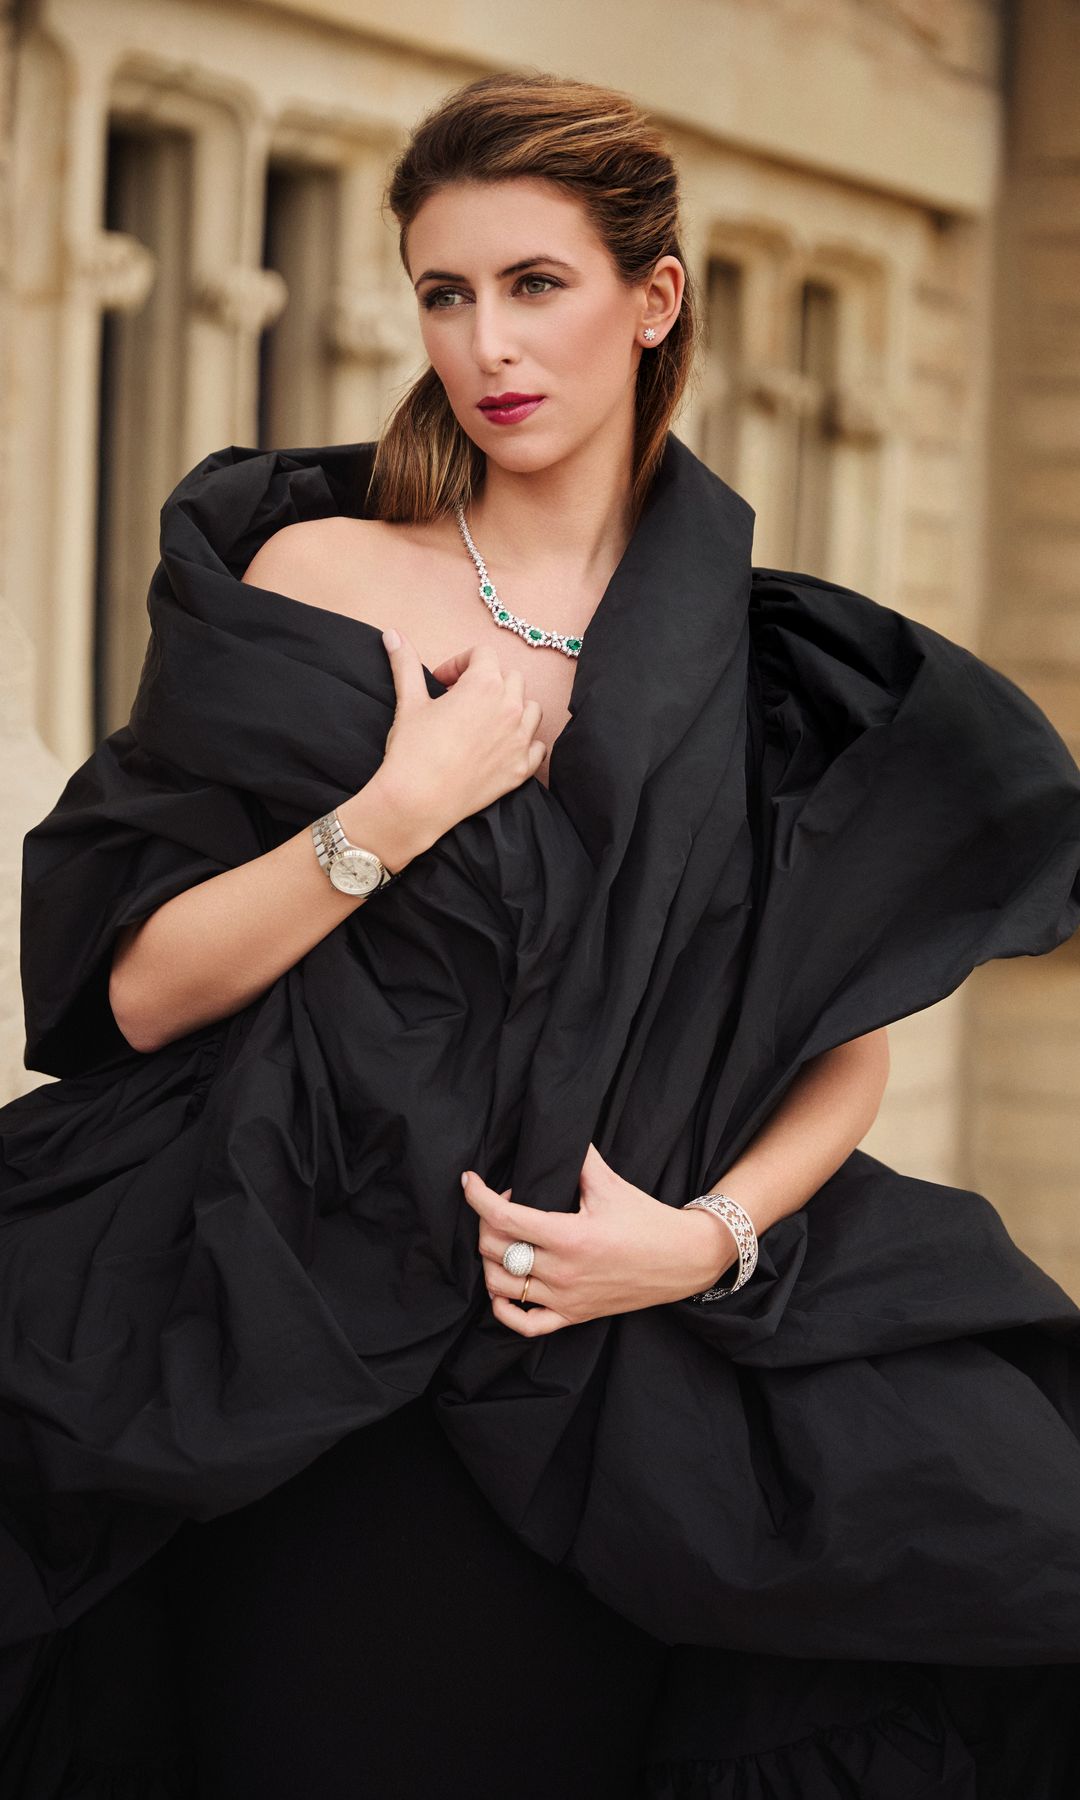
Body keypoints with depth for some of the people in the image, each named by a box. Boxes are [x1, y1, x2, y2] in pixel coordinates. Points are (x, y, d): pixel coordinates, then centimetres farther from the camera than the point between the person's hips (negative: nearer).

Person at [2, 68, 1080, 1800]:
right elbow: (140, 990, -3)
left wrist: (712, 1236, -10)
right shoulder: (318, 583, 1)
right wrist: (395, 813, -14)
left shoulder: (777, 665, 6)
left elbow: (846, 1052, 8)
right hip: (323, 1383, -1)